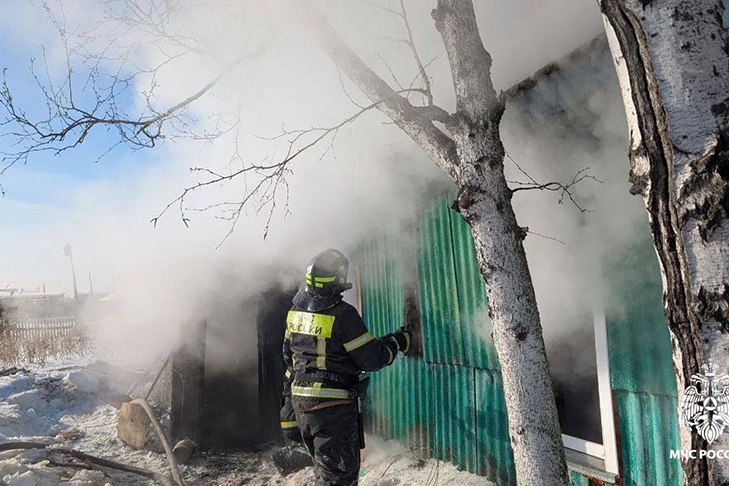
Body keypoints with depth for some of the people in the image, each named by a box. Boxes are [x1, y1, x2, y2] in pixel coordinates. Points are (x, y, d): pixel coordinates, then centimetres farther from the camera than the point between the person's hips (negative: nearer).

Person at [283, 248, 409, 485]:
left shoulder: (296, 310, 4)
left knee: (325, 464, 24)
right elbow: (373, 359, -15)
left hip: (300, 400, 8)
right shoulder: (342, 314, -20)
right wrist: (398, 342, 2)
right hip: (333, 404, -8)